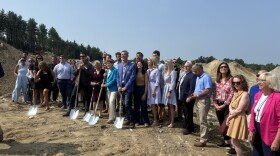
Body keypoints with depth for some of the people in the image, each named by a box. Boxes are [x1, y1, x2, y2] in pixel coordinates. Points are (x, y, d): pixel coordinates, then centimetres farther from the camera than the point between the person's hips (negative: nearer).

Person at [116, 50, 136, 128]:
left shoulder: (132, 65, -6)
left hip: (128, 88, -6)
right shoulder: (119, 65, 12)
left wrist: (125, 87, -15)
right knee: (125, 105, 11)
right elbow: (118, 76, 13)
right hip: (121, 87, 6)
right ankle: (128, 119, 23)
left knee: (127, 104, -14)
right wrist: (119, 86, -1)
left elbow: (132, 78, -12)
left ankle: (132, 121, -4)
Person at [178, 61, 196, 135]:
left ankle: (188, 128, 13)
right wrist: (179, 96, 16)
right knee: (186, 114, 17)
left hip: (188, 98, -10)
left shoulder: (192, 75, -14)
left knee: (188, 114, 1)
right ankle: (190, 127, 30)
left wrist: (189, 97, -24)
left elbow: (192, 88, -21)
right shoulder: (183, 75, 17)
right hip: (182, 98, 10)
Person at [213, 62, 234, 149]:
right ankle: (225, 141, 23)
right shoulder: (217, 80, 11)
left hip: (227, 105, -5)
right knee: (221, 124, 11)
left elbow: (232, 93, -11)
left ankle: (229, 142, 7)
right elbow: (214, 93, 11)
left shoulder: (230, 79, -6)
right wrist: (215, 103, -1)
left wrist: (224, 104, -13)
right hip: (218, 105, 6)